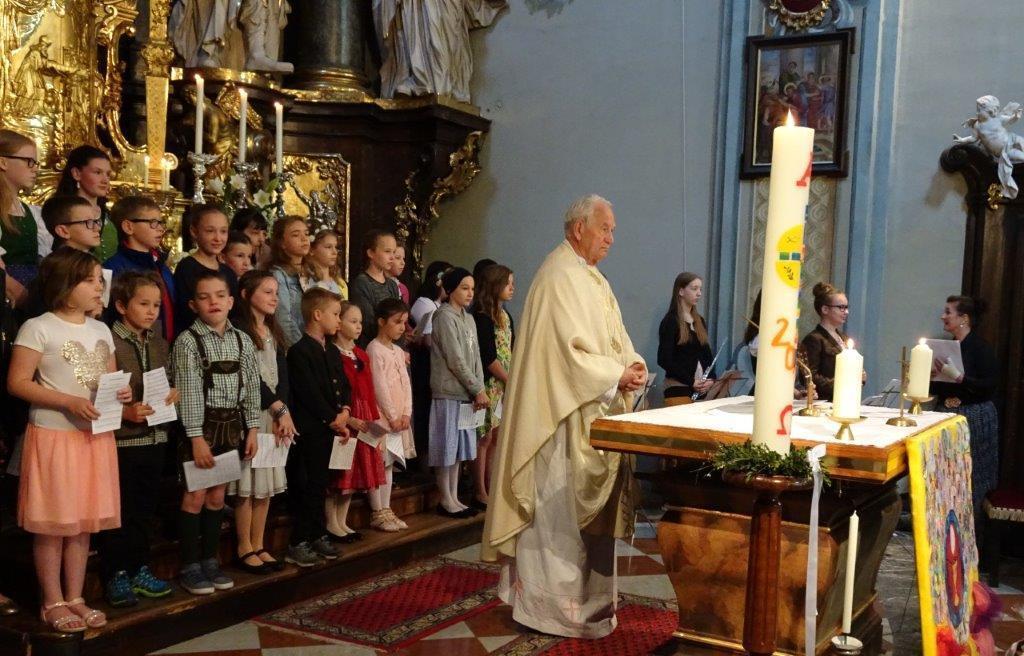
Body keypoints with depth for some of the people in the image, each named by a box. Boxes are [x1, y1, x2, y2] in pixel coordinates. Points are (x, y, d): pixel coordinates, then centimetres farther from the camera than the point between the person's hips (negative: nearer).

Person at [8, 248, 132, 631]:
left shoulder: (101, 330, 12)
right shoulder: (38, 328, -8)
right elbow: (17, 382, -13)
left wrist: (121, 393, -4)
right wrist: (69, 402, -21)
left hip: (96, 436, 6)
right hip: (53, 435, -6)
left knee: (84, 521, 11)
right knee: (51, 523, 2)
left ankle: (75, 598, 22)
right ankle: (53, 603, 14)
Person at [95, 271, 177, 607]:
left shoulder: (159, 343, 10)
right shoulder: (109, 342, -12)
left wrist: (173, 394, -1)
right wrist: (126, 412, -26)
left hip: (154, 438, 7)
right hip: (121, 440, -7)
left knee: (144, 510, 16)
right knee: (118, 513, 3)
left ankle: (139, 569, 27)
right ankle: (115, 576, 14)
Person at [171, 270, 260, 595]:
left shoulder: (242, 341, 6)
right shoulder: (188, 341, -8)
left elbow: (251, 388, 9)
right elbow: (189, 392, -12)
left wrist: (251, 428, 5)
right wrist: (197, 436, -15)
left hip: (232, 424, 5)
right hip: (201, 424, -4)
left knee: (217, 496, 12)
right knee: (195, 496, -1)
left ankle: (210, 560, 23)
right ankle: (190, 566, 11)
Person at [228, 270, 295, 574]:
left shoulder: (274, 333, 15)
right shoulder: (238, 331, -8)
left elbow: (283, 374, 7)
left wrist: (281, 409, -8)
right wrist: (279, 408, -12)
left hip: (275, 416, 7)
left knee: (267, 483, 9)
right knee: (247, 483, -3)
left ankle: (258, 546, 16)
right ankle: (244, 549, 6)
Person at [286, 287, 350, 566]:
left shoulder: (333, 351, 15)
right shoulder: (299, 351, -13)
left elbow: (344, 386, 14)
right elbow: (310, 394, -18)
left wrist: (344, 411, -4)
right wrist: (333, 419, -14)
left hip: (330, 428, 8)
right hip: (309, 430, -8)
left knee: (320, 485, 15)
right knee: (305, 487, -3)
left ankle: (318, 535, 24)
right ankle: (298, 543, 4)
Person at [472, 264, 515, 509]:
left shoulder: (504, 315, 16)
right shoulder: (482, 317, -12)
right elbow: (488, 357, -15)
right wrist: (510, 380, -9)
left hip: (505, 386, 9)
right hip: (490, 385, -8)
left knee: (495, 437, 11)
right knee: (485, 437, -4)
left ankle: (491, 489, 18)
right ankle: (480, 493, 3)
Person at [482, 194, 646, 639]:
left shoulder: (591, 277, 16)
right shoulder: (560, 277, -15)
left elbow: (612, 337, 16)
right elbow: (568, 348, -22)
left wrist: (632, 363, -3)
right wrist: (617, 374, -17)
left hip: (594, 418, 10)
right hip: (563, 418, -10)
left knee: (587, 510, 15)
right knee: (557, 511, -2)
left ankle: (583, 594, 26)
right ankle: (547, 602, 8)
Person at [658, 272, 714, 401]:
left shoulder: (700, 321, 13)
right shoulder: (670, 322, -7)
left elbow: (707, 354, 15)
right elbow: (664, 360, -12)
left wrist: (711, 380, -4)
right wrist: (691, 382, -16)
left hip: (702, 389, 6)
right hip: (678, 388, -6)